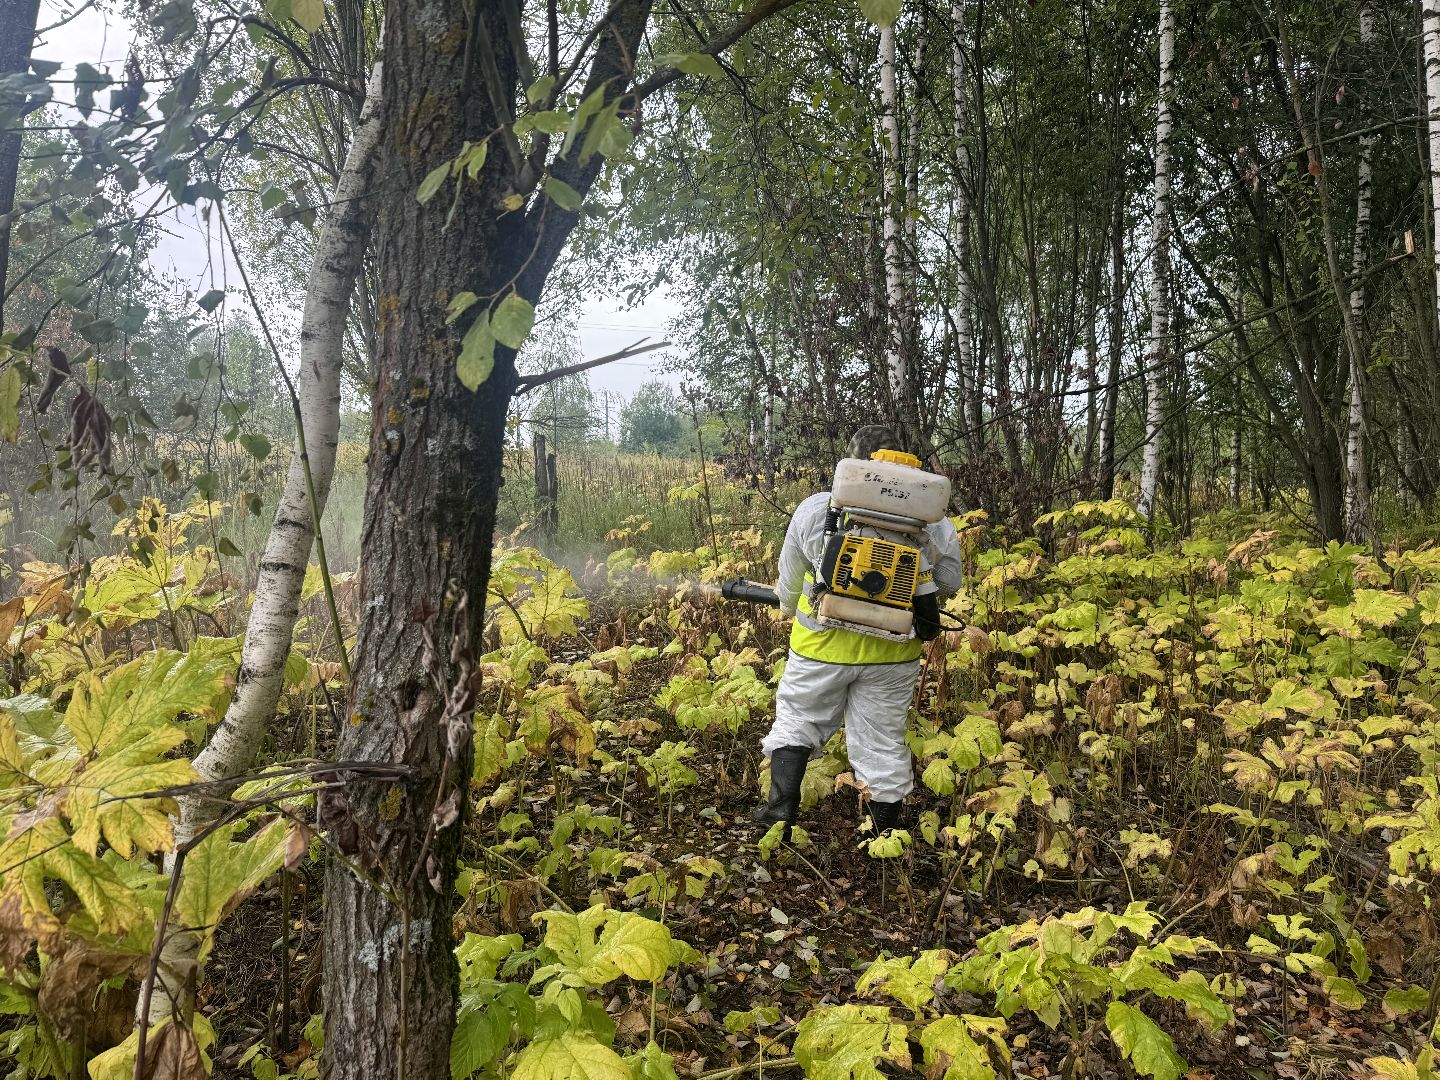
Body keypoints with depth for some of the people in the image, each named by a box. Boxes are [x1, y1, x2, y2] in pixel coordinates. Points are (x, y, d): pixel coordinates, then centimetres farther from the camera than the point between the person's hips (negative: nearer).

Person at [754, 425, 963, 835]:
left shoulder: (815, 508, -5)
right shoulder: (933, 521, -1)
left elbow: (789, 581, 7)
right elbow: (948, 585, 11)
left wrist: (791, 610, 27)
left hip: (823, 644, -1)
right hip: (894, 651, 2)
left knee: (797, 720, 18)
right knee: (883, 741, 13)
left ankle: (781, 805, 11)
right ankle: (886, 833, 24)